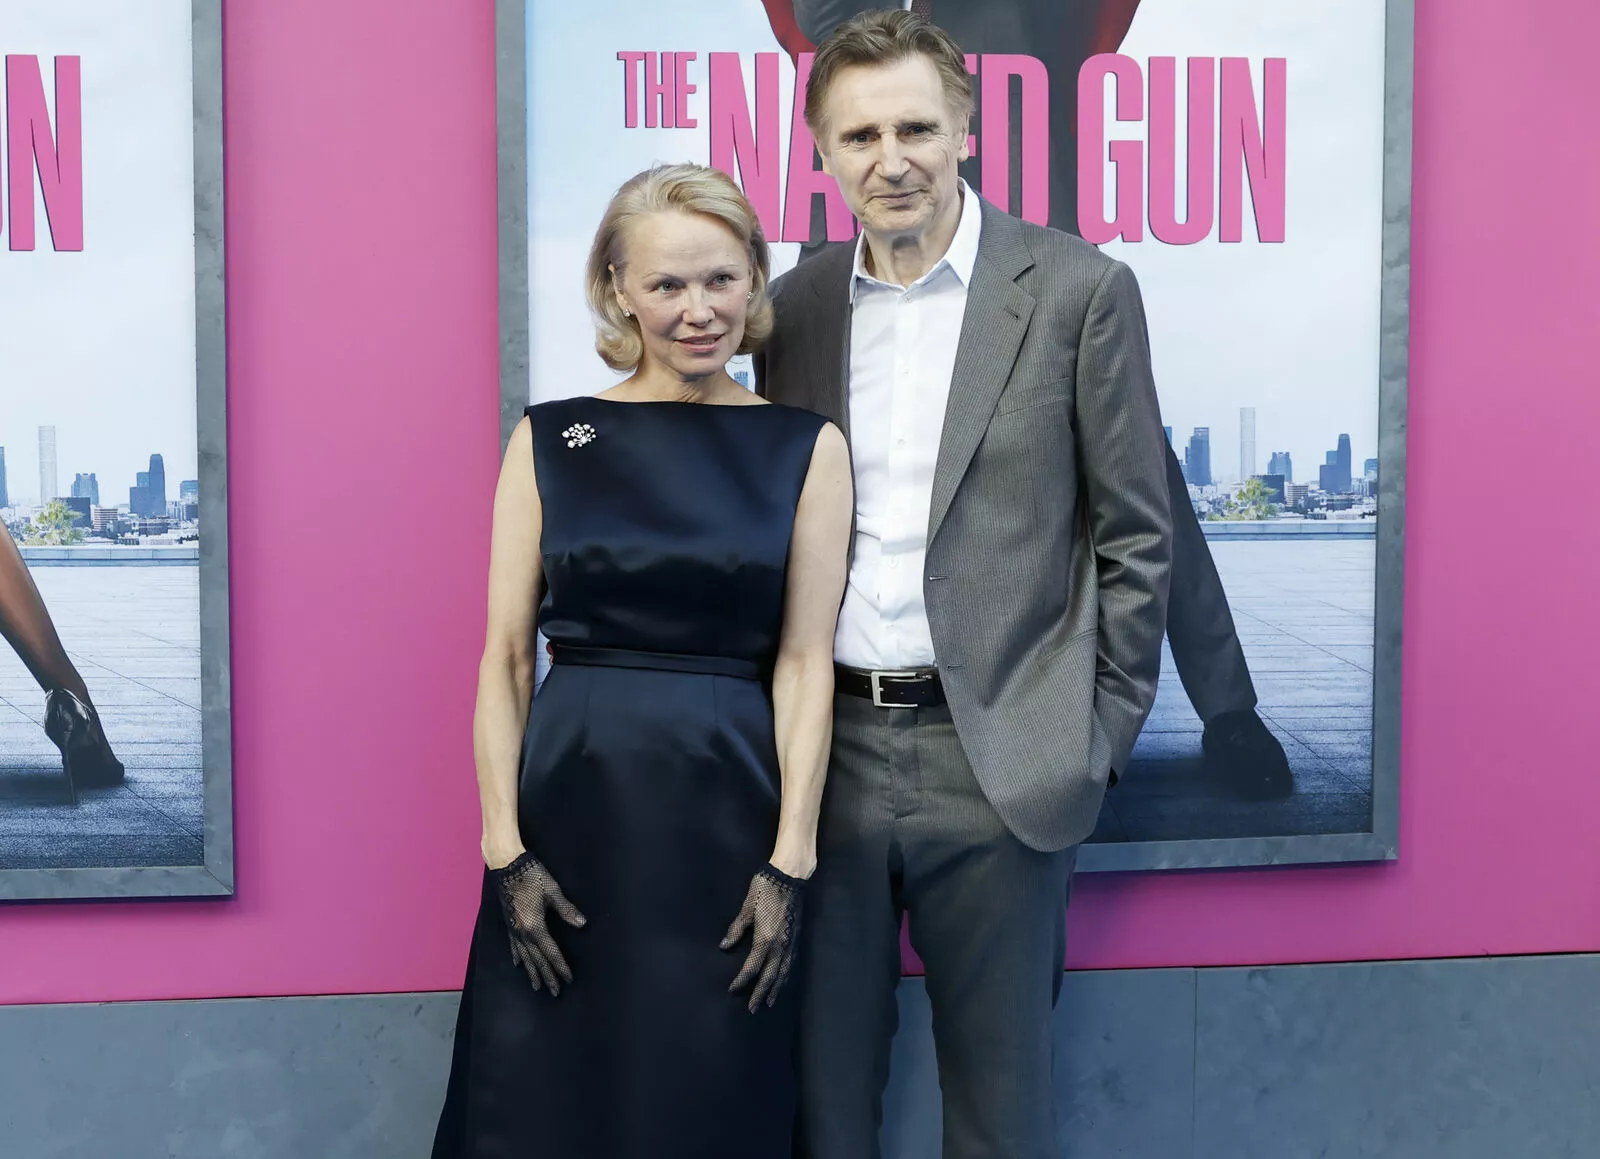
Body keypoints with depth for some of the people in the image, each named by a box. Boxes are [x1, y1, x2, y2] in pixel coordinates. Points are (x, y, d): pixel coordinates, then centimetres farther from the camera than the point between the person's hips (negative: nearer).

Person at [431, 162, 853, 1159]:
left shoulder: (806, 448, 4)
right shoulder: (551, 441, 4)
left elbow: (805, 662, 0)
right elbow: (505, 657, 2)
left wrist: (790, 861, -6)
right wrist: (504, 850, -5)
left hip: (727, 809, 0)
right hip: (570, 799, 1)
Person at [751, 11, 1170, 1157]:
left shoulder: (1077, 289, -4)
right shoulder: (795, 308, 7)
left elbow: (1135, 535, -1)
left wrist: (1099, 744, -4)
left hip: (997, 760, -3)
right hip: (826, 750, 3)